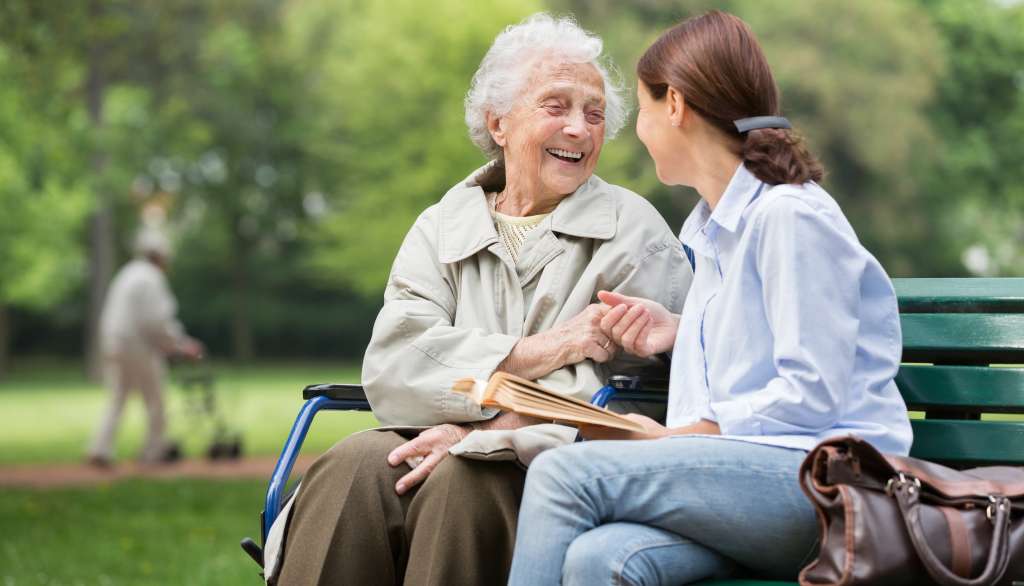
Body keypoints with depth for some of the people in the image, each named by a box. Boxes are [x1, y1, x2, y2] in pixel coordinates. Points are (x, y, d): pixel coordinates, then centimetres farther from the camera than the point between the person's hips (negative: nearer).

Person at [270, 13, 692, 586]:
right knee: (352, 469, -28)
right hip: (442, 441, 3)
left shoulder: (634, 232, 6)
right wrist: (537, 352, -14)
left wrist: (481, 432, -18)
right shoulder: (441, 228, 16)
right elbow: (392, 367, -1)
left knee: (462, 481, -34)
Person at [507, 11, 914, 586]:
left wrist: (668, 438, -9)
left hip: (820, 476, -7)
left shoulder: (790, 214, -7)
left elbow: (812, 394, -13)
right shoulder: (709, 228, 23)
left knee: (563, 472, -25)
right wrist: (680, 329, 16)